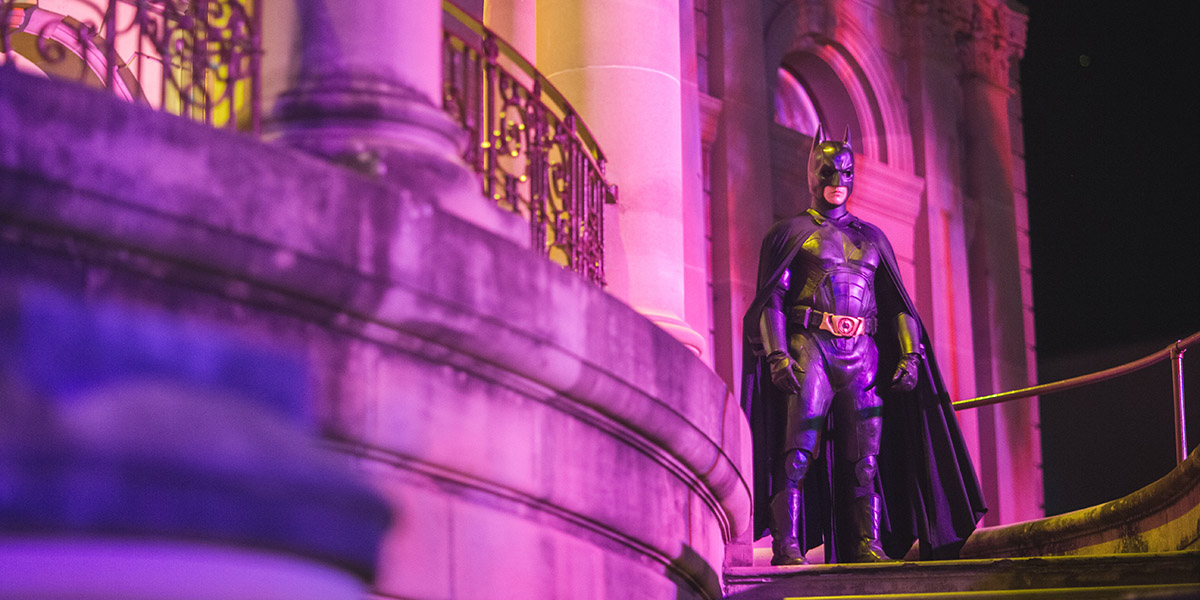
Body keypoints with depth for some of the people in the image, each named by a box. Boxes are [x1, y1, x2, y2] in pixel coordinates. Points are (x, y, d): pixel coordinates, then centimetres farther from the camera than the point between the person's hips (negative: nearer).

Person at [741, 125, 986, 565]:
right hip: (811, 347, -4)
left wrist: (909, 354, 6)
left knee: (865, 454, -1)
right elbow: (770, 301, 2)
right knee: (799, 448, -14)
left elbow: (897, 303, 20)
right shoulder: (791, 233, 11)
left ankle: (867, 546, -1)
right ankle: (786, 546, -17)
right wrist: (777, 356, -12)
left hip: (862, 352, 4)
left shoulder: (872, 239, 22)